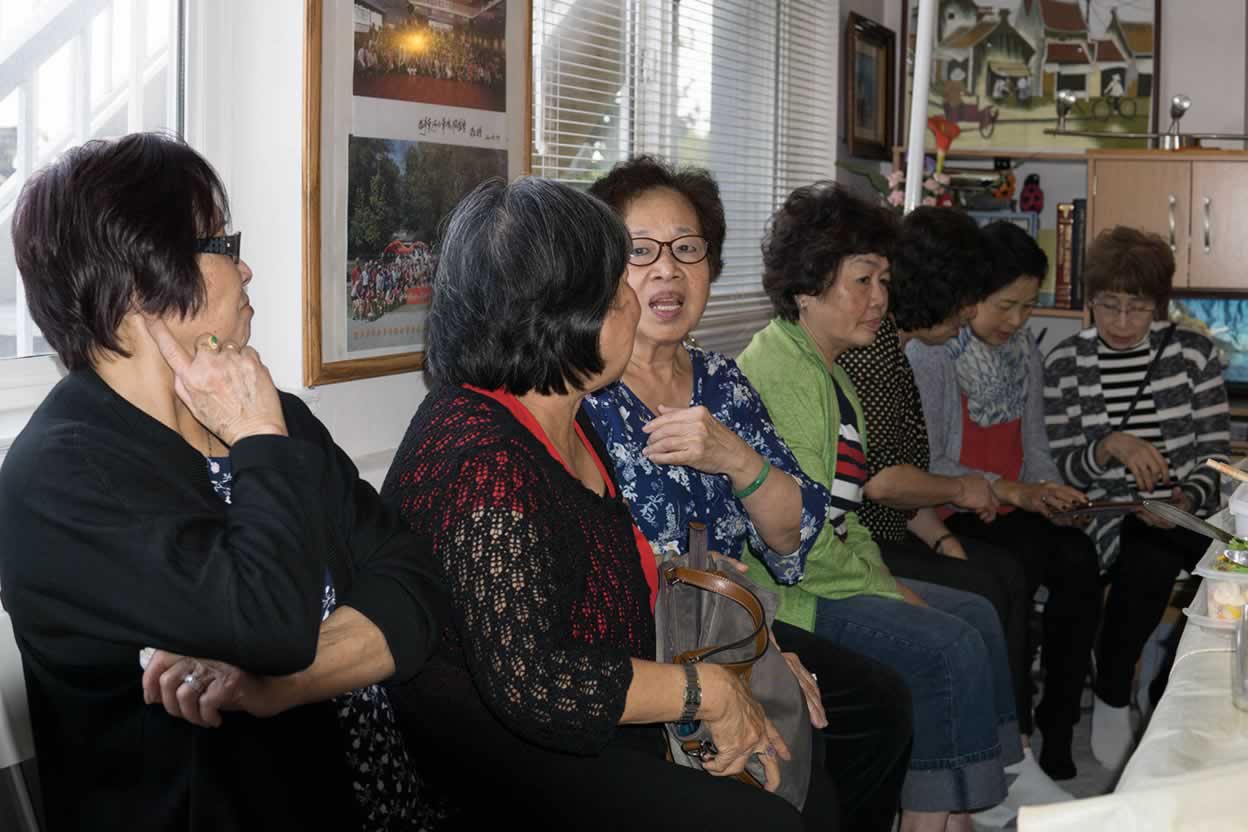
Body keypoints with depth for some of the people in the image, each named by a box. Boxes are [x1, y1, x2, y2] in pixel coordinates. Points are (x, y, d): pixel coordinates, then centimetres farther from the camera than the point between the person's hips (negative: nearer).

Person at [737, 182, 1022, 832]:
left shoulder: (827, 370, 16)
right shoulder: (778, 372, -18)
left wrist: (882, 575, 5)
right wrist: (885, 588, -12)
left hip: (832, 568, 11)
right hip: (783, 588, -11)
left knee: (976, 615, 8)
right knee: (948, 646, -17)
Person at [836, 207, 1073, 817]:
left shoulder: (896, 348, 15)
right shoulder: (865, 347, -18)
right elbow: (877, 478, -21)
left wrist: (942, 539, 4)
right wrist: (960, 491, -5)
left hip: (882, 533, 10)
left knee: (1008, 572, 4)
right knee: (978, 594, -15)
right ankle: (993, 780, -1)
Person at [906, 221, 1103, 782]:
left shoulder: (1024, 351, 12)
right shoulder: (928, 356, -9)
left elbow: (1034, 442, 17)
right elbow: (925, 467, -13)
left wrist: (1050, 491, -4)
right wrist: (1013, 491, -17)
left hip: (1015, 509, 6)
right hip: (950, 513, -6)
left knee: (1077, 557, -22)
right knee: (1024, 562, -31)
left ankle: (1056, 733, -12)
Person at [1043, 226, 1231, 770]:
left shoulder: (1194, 353, 5)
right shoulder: (1066, 364, 3)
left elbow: (1216, 454, 4)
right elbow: (1060, 468, 1)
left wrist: (1191, 497, -17)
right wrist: (1109, 446, -19)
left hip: (1183, 513, 2)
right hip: (1104, 514, -2)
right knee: (1149, 556, -34)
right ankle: (1112, 696, -8)